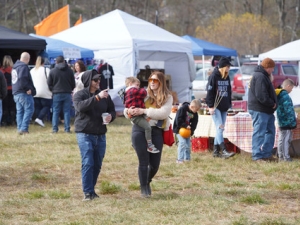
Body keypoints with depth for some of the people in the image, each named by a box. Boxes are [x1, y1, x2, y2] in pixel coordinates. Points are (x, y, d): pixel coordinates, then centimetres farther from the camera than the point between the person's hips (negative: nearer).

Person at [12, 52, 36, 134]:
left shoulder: (15, 66, 18)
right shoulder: (24, 67, -12)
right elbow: (22, 78, -25)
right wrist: (27, 89, -17)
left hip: (16, 93, 9)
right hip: (24, 93, -9)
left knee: (19, 111, 10)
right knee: (29, 109, -7)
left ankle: (20, 129, 8)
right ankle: (24, 128, -15)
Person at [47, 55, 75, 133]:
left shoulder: (52, 71, -3)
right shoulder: (69, 71, 2)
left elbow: (49, 83, 1)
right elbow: (73, 83, 7)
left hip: (56, 94, -1)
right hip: (67, 94, 1)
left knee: (55, 112, 5)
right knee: (67, 111, 4)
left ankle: (55, 129, 1)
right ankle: (67, 129, 1)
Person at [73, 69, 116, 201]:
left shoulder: (104, 95, 9)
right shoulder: (79, 95, -4)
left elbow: (112, 110, 15)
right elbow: (80, 106, -24)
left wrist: (111, 116, -9)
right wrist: (97, 97, -32)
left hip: (100, 135, 5)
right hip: (85, 134, -5)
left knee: (97, 165, 9)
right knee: (87, 163, -11)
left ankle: (92, 189, 22)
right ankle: (87, 192, -9)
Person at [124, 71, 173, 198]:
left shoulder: (167, 97, 3)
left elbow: (163, 113, -14)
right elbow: (128, 108, 8)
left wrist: (144, 111, -20)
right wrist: (129, 112, -17)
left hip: (156, 131, 1)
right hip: (140, 130, -1)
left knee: (155, 163, 5)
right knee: (143, 161, -3)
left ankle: (147, 182, 34)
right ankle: (143, 187, 13)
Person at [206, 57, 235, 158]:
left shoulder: (227, 77, 12)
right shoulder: (213, 76, -9)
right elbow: (210, 92, -11)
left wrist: (229, 104, 16)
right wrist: (210, 106, -15)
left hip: (224, 107, 7)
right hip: (216, 107, -7)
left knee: (220, 129, 8)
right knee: (219, 127, -14)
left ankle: (216, 151, 13)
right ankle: (223, 151, -21)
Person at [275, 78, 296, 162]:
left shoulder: (278, 95, 15)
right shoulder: (285, 96, -17)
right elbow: (289, 110, -21)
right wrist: (293, 121, -18)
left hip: (281, 122, 10)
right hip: (286, 122, -10)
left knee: (281, 139, 15)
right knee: (286, 139, -7)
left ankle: (281, 156, 22)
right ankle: (286, 157, -6)